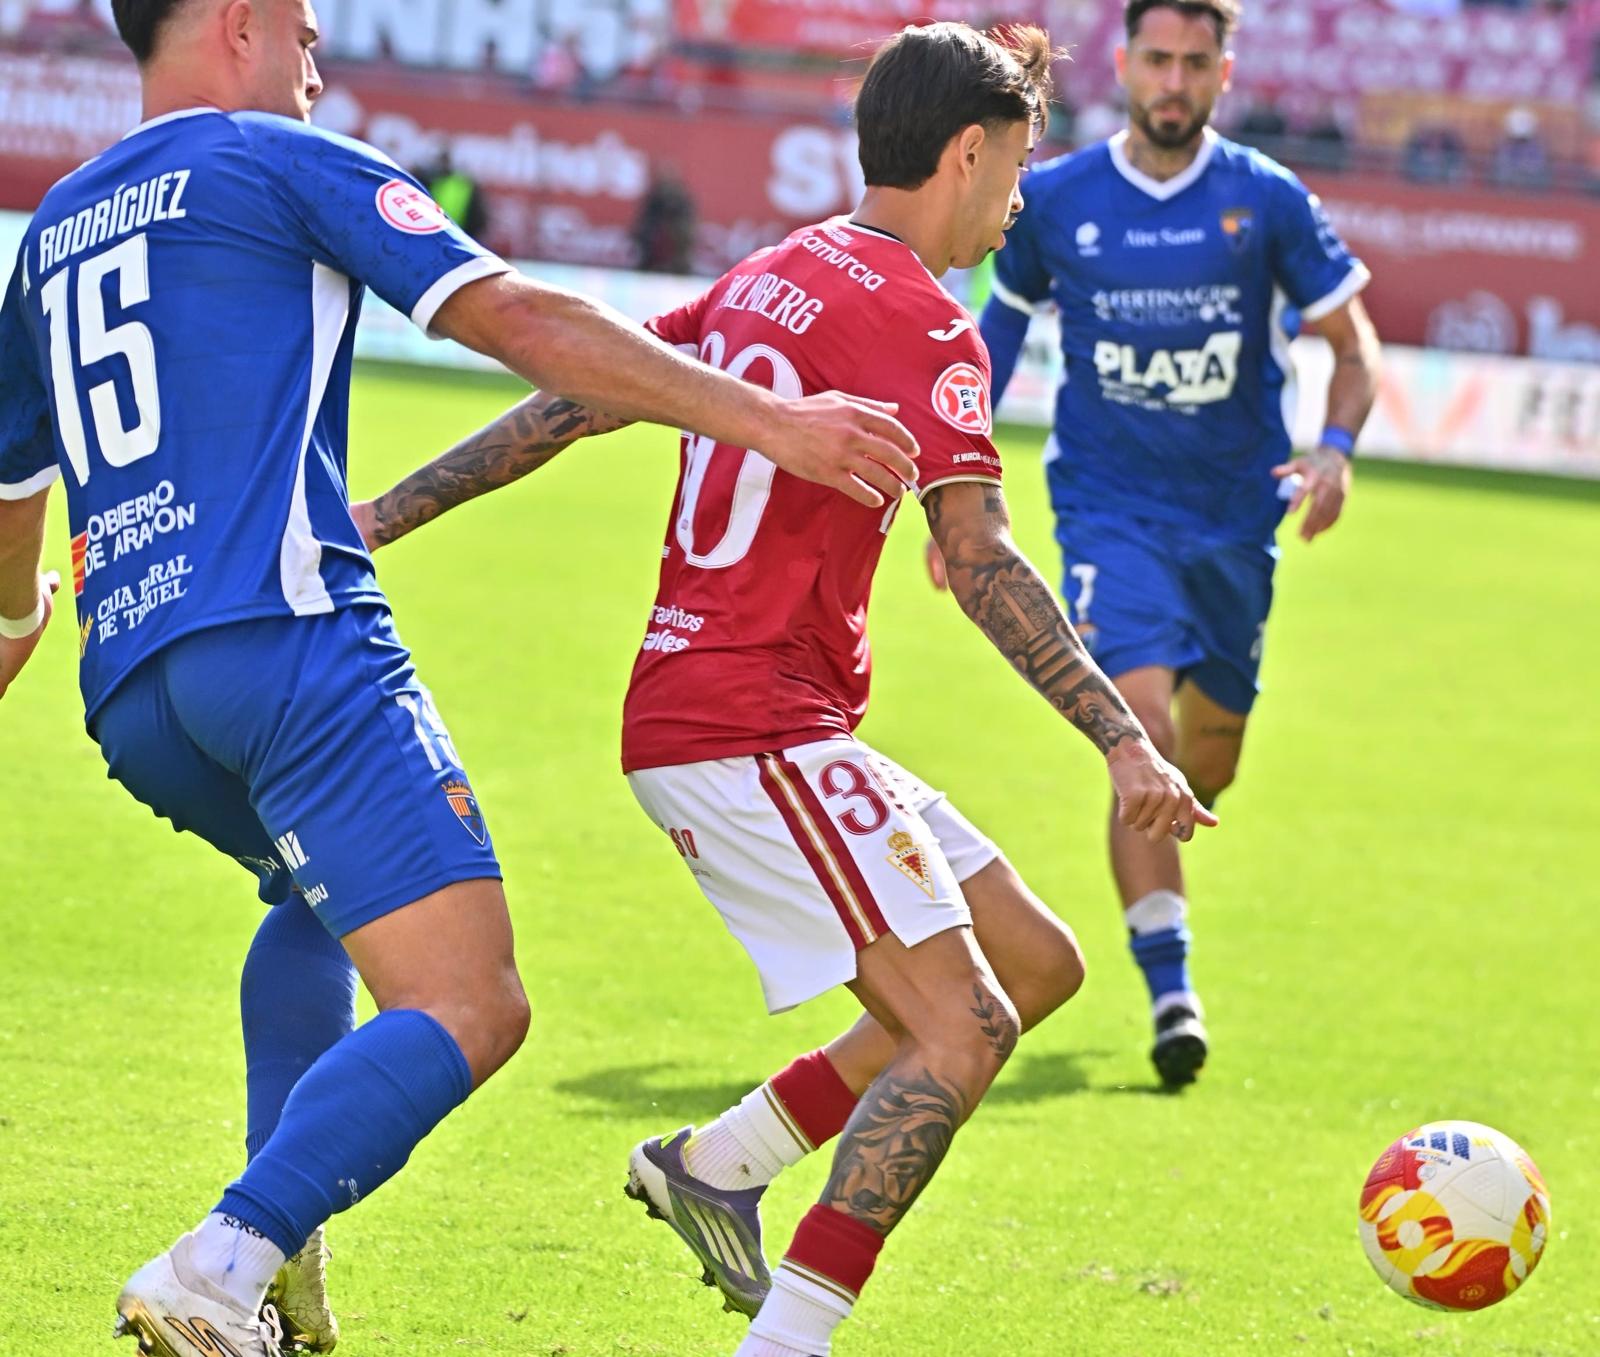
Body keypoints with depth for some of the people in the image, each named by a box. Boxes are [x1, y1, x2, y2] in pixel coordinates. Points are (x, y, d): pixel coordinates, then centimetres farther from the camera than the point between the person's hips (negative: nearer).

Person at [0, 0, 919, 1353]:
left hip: (127, 689, 8)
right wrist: (770, 422, -5)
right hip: (286, 636, -8)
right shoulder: (280, 162, 4)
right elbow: (523, 322, -5)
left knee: (322, 893, 35)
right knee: (469, 1010, -12)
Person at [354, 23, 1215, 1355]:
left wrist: (380, 519, 17)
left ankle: (721, 1161, 14)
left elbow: (567, 401, 15)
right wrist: (1126, 743, -24)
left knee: (1037, 961, 11)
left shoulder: (766, 282, 16)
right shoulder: (920, 324, -11)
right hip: (756, 732, -10)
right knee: (963, 1031, -15)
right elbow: (978, 561, -21)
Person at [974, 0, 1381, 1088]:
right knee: (1142, 727, -20)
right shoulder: (1055, 201, -3)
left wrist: (1337, 447, -17)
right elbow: (1002, 324, 14)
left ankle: (1146, 852, 48)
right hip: (1110, 508, -2)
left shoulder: (1269, 202, -4)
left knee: (1209, 760, 11)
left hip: (1235, 513, 2)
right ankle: (1171, 988, -19)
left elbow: (1354, 345, 2)